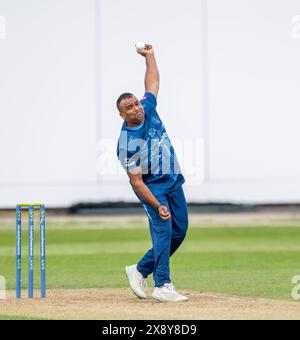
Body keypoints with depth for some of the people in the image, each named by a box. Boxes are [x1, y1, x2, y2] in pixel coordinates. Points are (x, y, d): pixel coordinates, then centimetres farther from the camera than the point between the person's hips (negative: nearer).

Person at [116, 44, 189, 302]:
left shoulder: (149, 109, -4)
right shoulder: (126, 143, -20)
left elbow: (153, 82, 15)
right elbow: (136, 181, -23)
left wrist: (150, 56, 7)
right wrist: (157, 205, -31)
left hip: (173, 181, 7)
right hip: (152, 186, -7)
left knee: (180, 231, 7)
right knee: (163, 229, -19)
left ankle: (141, 270, 19)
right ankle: (162, 286, -20)